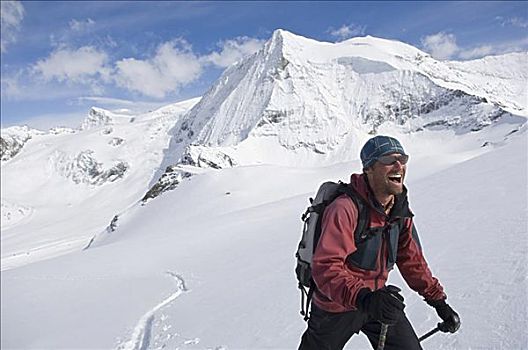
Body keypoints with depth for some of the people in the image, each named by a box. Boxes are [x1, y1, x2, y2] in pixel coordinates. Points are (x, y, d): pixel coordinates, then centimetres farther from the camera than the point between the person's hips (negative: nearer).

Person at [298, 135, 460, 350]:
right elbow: (325, 269, -36)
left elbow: (412, 260, 7)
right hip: (336, 307, -5)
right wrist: (364, 298, -48)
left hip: (378, 298, 6)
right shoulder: (344, 209, -29)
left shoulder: (400, 210, -4)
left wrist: (439, 301, 5)